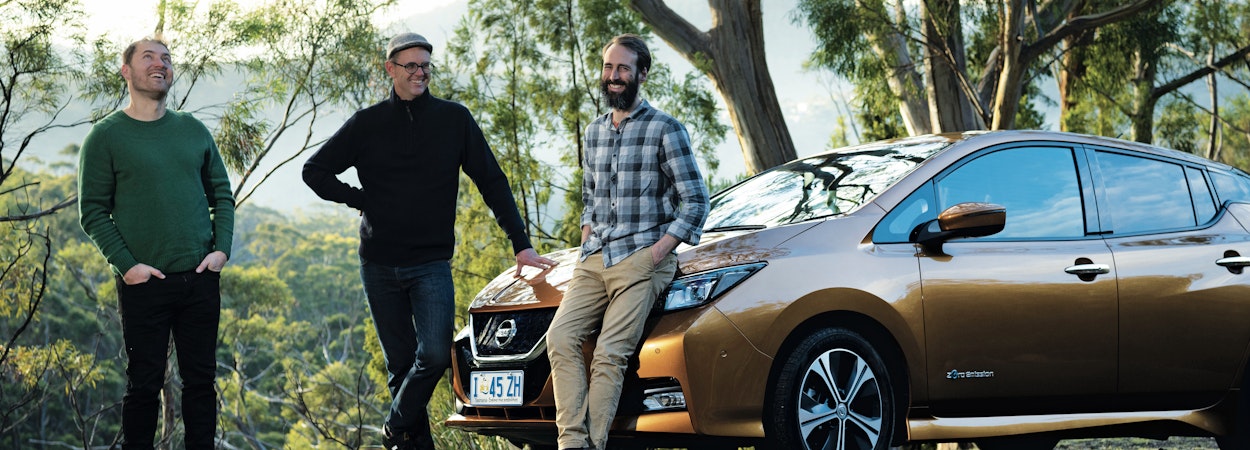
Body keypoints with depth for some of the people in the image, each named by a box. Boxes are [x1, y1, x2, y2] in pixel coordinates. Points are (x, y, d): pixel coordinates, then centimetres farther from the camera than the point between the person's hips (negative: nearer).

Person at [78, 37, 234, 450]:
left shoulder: (193, 130, 11)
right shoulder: (107, 136, -1)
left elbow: (222, 194, 15)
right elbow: (93, 211, -3)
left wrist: (221, 248, 0)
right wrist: (126, 264, -12)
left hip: (201, 278, 4)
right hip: (143, 284, -3)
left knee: (201, 379, 8)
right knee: (144, 384, 1)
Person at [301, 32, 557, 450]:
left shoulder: (454, 119, 2)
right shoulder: (368, 123, 4)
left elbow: (492, 182, 5)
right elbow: (314, 170, 11)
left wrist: (521, 243, 0)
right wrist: (359, 199, -1)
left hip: (431, 263, -1)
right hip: (379, 265, 1)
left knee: (435, 354, -17)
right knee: (400, 363, 5)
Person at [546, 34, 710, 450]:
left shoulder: (664, 129, -1)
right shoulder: (594, 132, 19)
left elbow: (695, 201, -2)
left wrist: (658, 251, -10)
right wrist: (587, 239, 13)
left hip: (641, 261, -6)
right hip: (594, 261, 6)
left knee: (610, 353, -18)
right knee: (560, 337, -15)